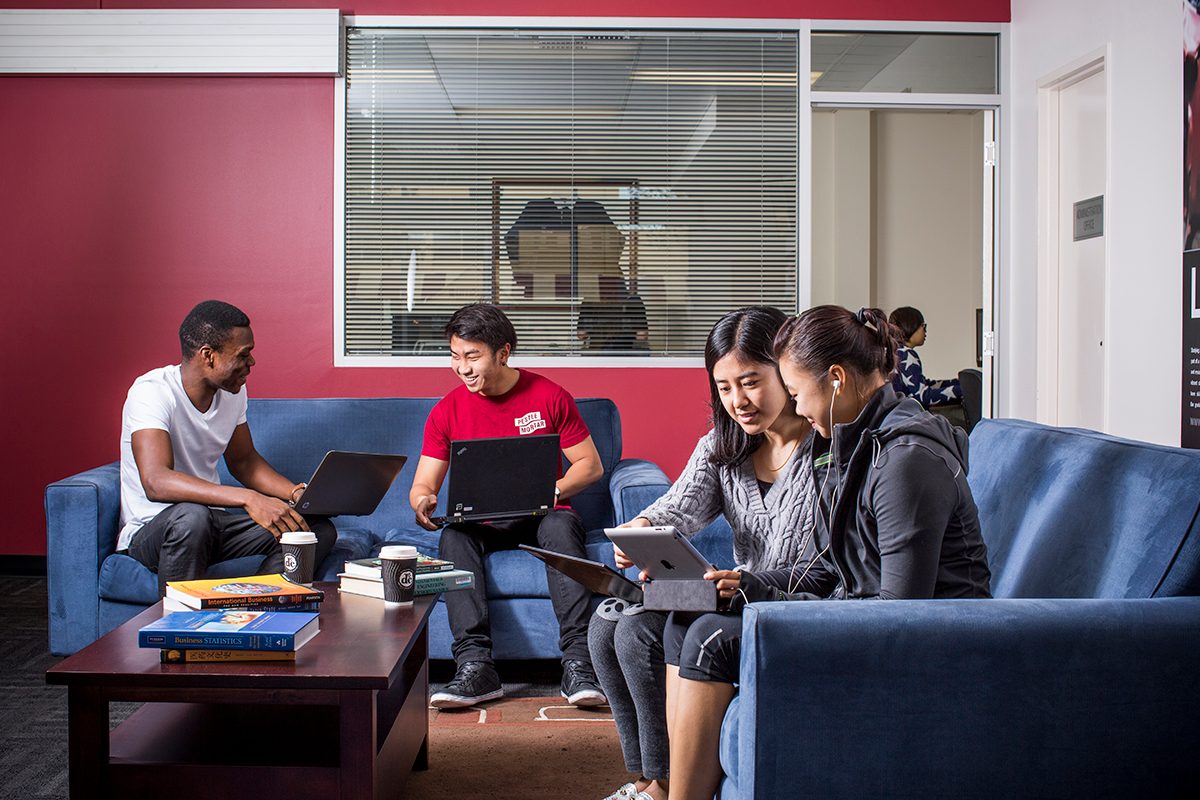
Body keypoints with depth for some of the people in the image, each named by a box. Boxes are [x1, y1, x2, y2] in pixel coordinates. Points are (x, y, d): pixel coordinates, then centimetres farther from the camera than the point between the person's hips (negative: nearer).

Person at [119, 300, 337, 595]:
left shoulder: (233, 392, 3)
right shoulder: (152, 391, -22)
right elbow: (156, 482, -37)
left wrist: (296, 493, -2)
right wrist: (249, 499, -45)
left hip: (212, 522, 7)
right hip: (150, 532, -7)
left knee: (320, 529, -11)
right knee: (192, 516, -41)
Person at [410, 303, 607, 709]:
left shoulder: (549, 396, -2)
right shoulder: (447, 411, 3)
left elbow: (590, 465, 1)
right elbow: (422, 485, 4)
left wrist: (552, 491, -18)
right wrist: (423, 502, -22)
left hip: (542, 517, -1)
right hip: (481, 524, 2)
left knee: (561, 525, -35)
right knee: (453, 535, -31)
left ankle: (578, 663, -42)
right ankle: (476, 666, -42)